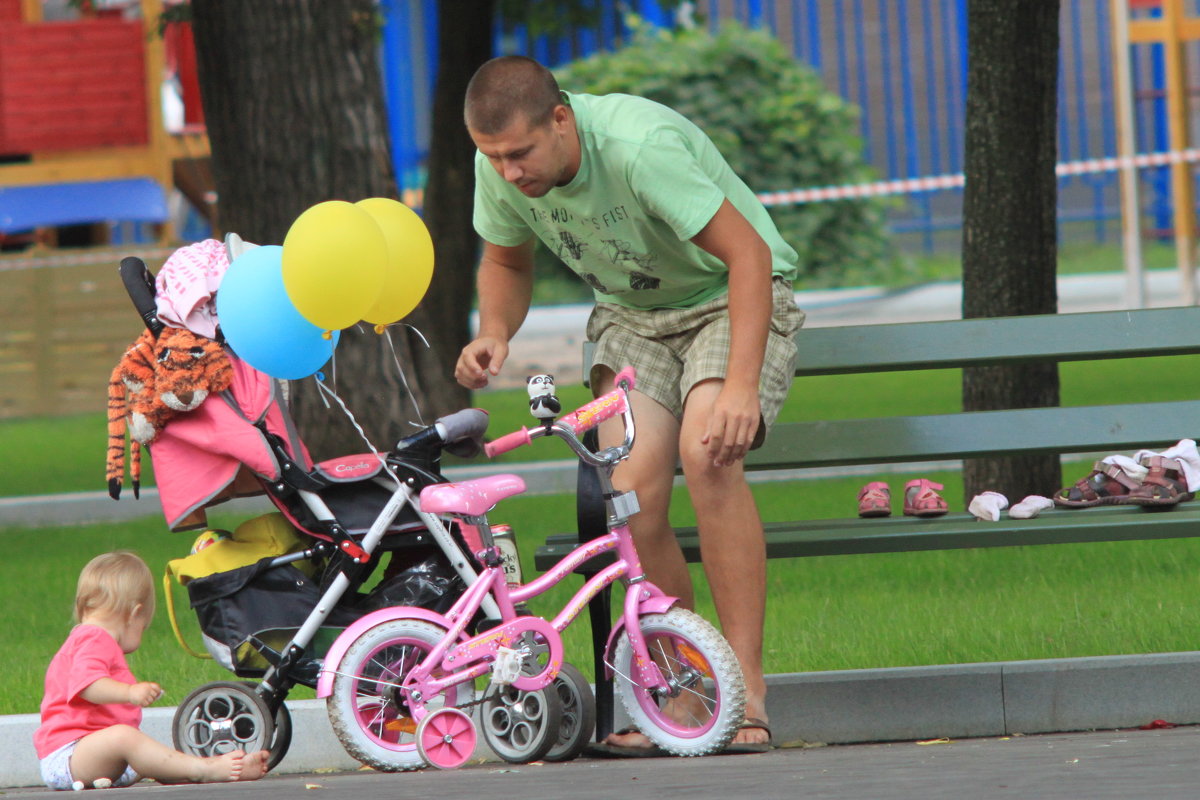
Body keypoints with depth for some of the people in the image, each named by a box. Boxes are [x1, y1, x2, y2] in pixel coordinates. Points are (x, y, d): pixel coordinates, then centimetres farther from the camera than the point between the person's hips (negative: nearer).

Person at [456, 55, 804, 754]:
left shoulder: (639, 145, -33)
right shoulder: (500, 167, -13)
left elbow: (749, 253, -33)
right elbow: (507, 262, 10)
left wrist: (740, 386, -43)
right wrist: (495, 332, -13)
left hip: (733, 300, -5)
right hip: (633, 315, 5)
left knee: (707, 451, -32)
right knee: (633, 491, -18)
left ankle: (745, 683, -26)